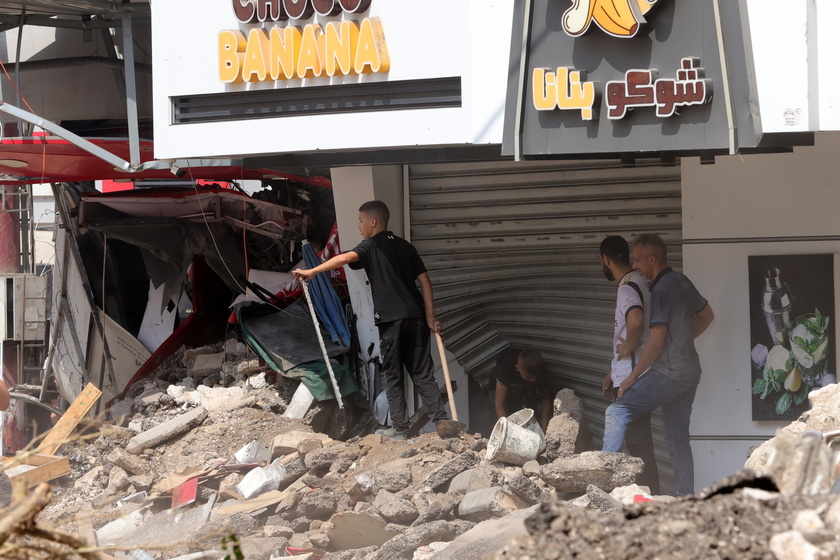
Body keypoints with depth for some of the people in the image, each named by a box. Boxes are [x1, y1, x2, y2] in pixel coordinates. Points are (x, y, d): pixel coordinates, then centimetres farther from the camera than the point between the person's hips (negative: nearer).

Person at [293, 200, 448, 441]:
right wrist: (430, 317, 11)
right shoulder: (405, 247, 17)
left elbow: (345, 258, -21)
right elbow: (425, 281, 11)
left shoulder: (371, 246, -1)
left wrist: (312, 271, -20)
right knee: (423, 373, 7)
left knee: (393, 376, 5)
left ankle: (400, 428, 6)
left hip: (390, 319, -5)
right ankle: (442, 421, 0)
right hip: (415, 317, 5)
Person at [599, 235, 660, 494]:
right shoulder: (640, 283, 15)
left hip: (631, 377, -10)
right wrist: (613, 371, 25)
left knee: (637, 441, -6)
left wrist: (627, 348, -20)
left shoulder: (628, 288, -16)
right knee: (638, 440, 13)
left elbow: (636, 322, -38)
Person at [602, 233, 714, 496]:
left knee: (617, 412, -11)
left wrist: (632, 377, -13)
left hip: (669, 372, -9)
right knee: (679, 437, 11)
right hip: (690, 371, 9)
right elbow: (707, 316, 26)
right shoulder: (683, 282, 12)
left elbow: (657, 341, -19)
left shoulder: (661, 290, -15)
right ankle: (685, 497, 10)